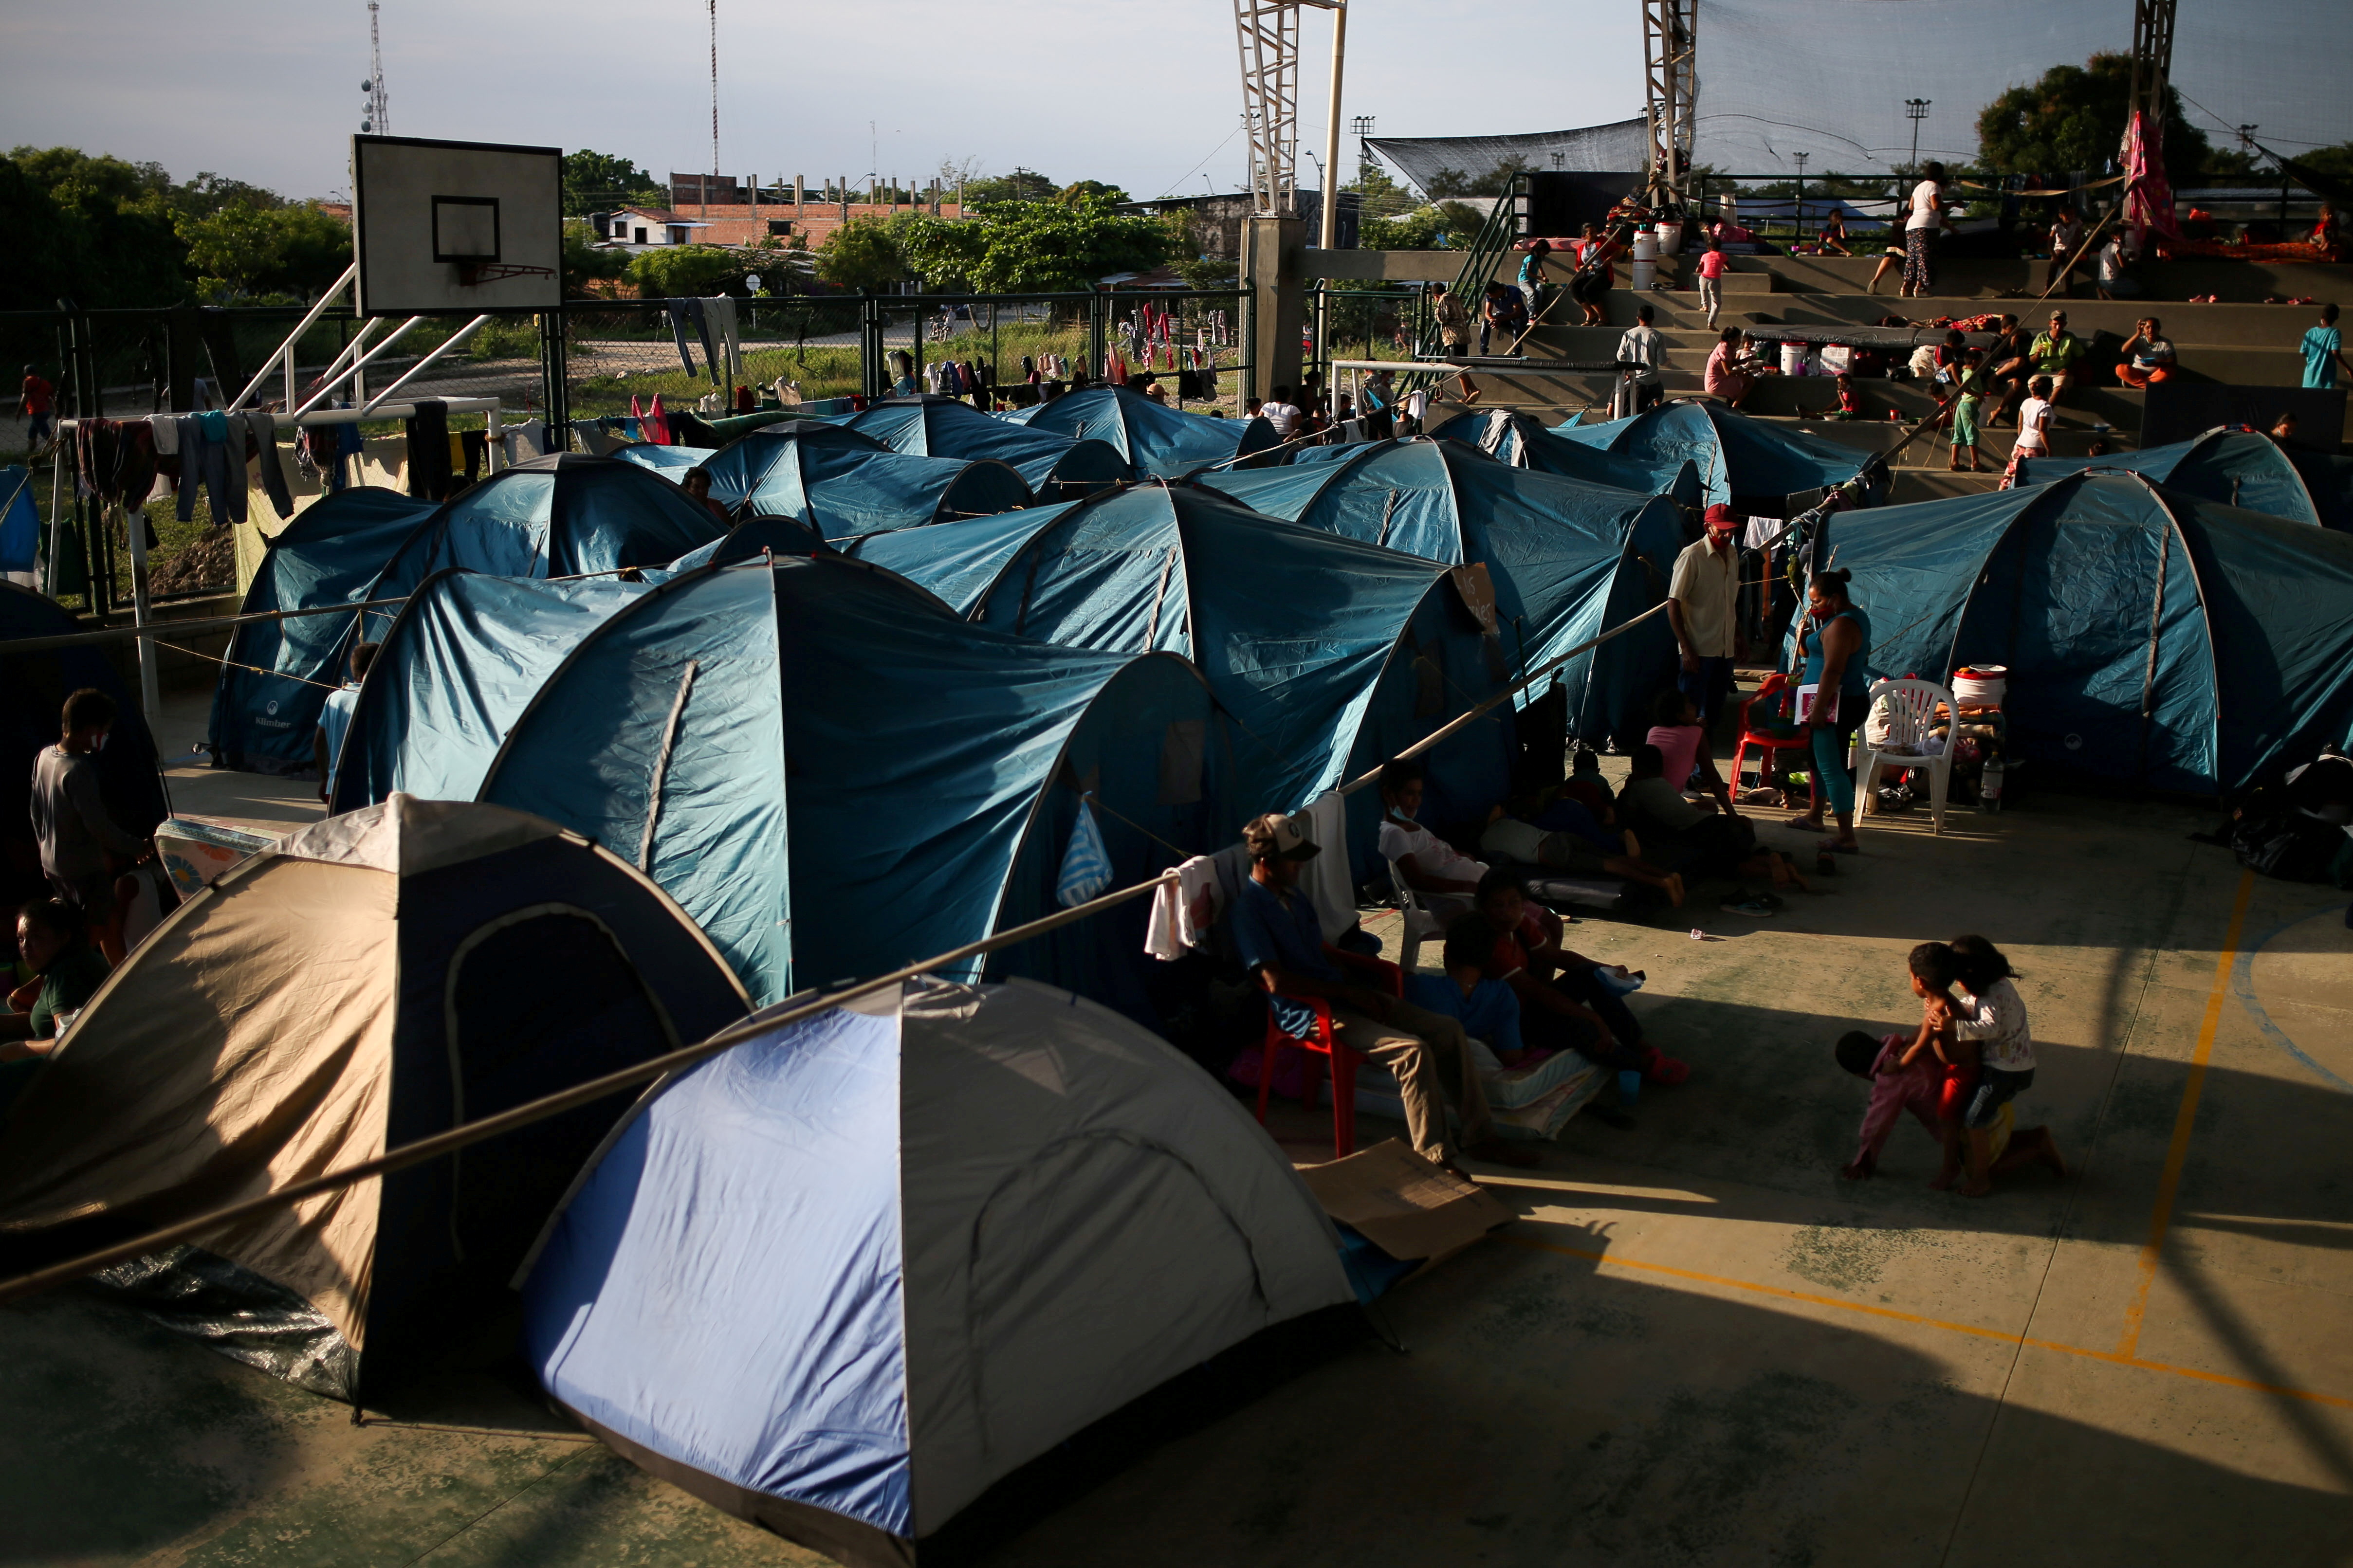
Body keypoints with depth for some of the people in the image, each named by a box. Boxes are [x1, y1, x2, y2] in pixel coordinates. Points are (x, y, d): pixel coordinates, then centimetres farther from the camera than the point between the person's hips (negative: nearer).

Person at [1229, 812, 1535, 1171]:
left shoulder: (1293, 895, 15)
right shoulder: (1248, 910, -14)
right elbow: (1277, 981, -22)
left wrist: (1362, 989, 6)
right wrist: (1347, 991, -17)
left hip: (1342, 996, 9)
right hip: (1308, 1013, -9)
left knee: (1449, 1031, 0)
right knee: (1413, 1050, -27)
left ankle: (1479, 1138, 6)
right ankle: (1432, 1157, -18)